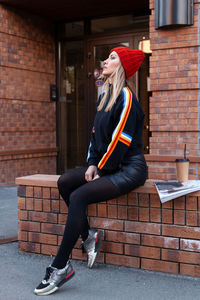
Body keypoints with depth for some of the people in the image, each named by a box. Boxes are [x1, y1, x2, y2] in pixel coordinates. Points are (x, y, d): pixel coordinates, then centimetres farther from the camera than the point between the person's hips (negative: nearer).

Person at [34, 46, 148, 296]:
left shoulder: (125, 97, -12)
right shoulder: (105, 95, 16)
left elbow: (121, 139, -17)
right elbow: (96, 133, 15)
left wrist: (102, 170, -11)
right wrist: (92, 164, 3)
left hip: (129, 169, -9)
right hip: (108, 166, 9)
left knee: (78, 197, -24)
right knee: (64, 182, -5)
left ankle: (60, 268, -19)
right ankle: (88, 235, 2)